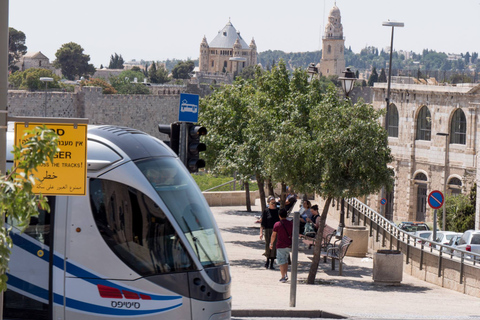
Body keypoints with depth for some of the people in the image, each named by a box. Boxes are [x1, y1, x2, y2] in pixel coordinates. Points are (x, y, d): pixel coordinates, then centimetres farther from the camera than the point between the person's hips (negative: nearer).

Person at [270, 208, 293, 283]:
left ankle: (283, 277, -4)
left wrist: (271, 244, 13)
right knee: (286, 260, 20)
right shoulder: (291, 223, 3)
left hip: (280, 246, -4)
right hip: (289, 246, 4)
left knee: (281, 262, 0)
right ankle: (286, 275, 12)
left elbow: (273, 235, -1)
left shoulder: (277, 224, -8)